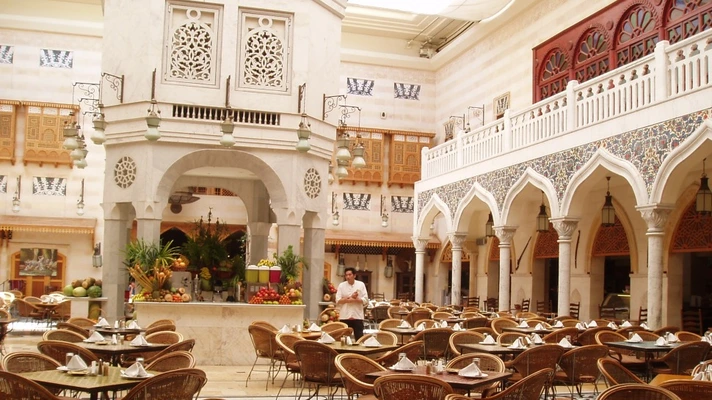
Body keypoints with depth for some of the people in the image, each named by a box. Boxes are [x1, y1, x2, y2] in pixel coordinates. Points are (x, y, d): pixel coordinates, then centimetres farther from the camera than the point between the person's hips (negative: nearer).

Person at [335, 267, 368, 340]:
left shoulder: (361, 285, 3)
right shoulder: (341, 285, 4)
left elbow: (365, 300, -4)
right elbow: (338, 301, -4)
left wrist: (351, 299, -13)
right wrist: (351, 297, -12)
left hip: (357, 316, 0)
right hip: (344, 316, 1)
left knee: (359, 338, 1)